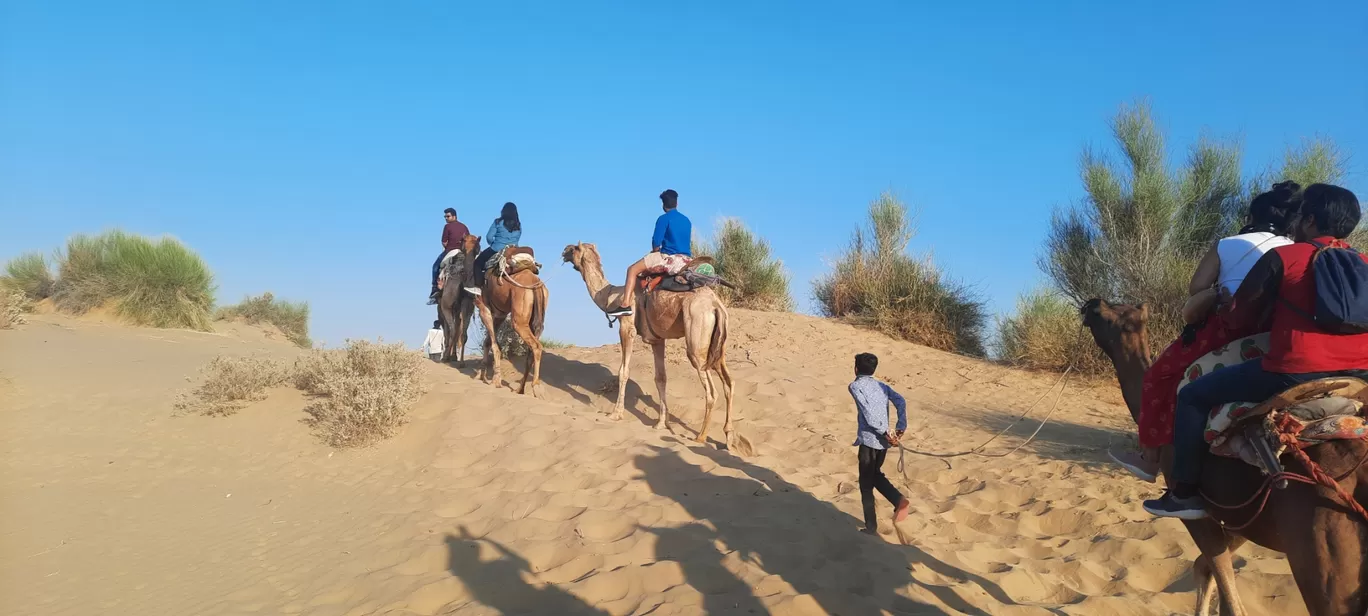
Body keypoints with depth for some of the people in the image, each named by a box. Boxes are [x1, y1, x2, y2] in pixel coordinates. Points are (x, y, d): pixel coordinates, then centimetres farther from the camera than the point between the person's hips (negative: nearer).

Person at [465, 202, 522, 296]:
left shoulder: (498, 222, -4)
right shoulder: (519, 225, 8)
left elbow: (489, 237, -4)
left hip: (496, 250, -5)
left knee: (478, 263, 9)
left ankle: (478, 287, -3)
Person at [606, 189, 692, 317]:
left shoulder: (664, 218, -6)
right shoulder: (687, 220, 14)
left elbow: (656, 242, -11)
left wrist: (655, 253, 11)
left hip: (669, 258, -7)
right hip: (686, 260, 7)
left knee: (633, 269, 1)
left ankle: (626, 304, -12)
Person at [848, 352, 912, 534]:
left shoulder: (855, 385, -3)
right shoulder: (882, 386, 15)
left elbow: (868, 411, -16)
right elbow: (901, 401, 0)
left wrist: (885, 433, -14)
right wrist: (901, 428, -3)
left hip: (868, 439, -6)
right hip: (882, 441, 6)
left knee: (866, 485, 5)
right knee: (875, 475, 26)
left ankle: (871, 528, 9)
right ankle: (899, 500, 4)